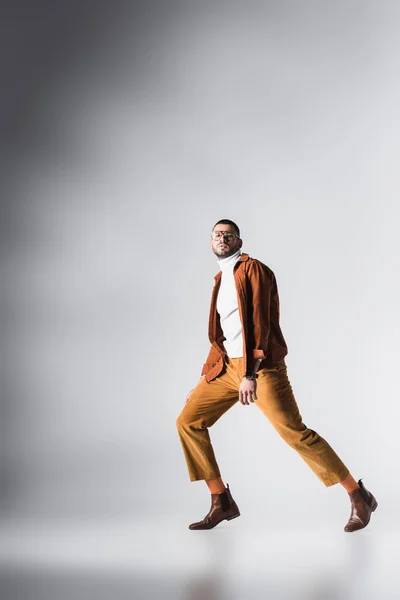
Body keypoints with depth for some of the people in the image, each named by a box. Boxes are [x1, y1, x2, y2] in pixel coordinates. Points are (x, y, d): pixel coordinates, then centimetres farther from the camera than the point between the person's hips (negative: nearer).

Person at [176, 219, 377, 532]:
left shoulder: (252, 269, -5)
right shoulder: (221, 280, 20)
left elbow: (259, 322, -16)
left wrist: (251, 374, -25)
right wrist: (203, 380, 19)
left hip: (260, 366, -8)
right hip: (227, 366, 8)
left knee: (294, 432, -13)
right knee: (188, 421, 2)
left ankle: (359, 497, 1)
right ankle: (222, 502, 9)